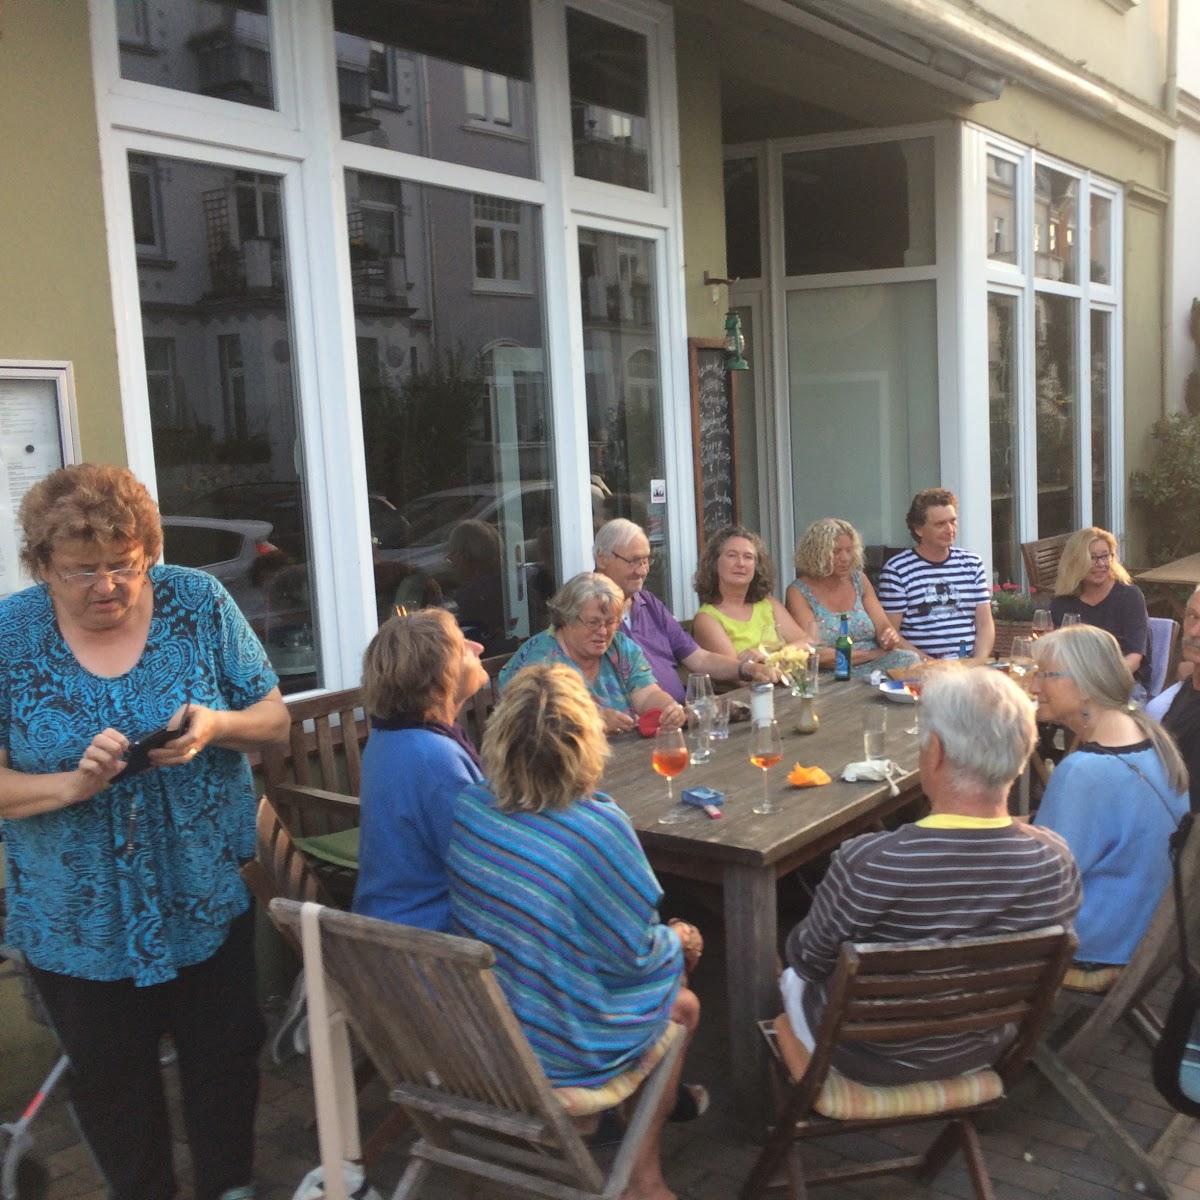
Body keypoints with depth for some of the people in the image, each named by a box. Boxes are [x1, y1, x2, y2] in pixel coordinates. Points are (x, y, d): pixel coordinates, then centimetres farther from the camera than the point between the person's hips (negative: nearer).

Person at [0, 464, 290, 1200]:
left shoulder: (200, 604, -9)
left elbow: (276, 719, -3)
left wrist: (217, 726, -24)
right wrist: (72, 784, -28)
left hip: (211, 896, 1)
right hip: (79, 919, 0)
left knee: (226, 1057, 17)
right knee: (111, 1081, 18)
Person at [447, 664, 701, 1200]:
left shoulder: (468, 808, -11)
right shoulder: (599, 827, -28)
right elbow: (633, 952, -17)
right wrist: (677, 942, 5)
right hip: (561, 1050, -5)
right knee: (683, 1005, 24)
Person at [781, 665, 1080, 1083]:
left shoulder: (866, 864, -38)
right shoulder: (1055, 860, -25)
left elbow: (808, 959, -19)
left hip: (868, 1058, -3)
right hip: (976, 1053, 4)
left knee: (794, 979, 30)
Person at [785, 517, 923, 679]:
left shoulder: (859, 580, 14)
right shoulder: (798, 592, -3)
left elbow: (883, 626, 9)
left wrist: (890, 638, -17)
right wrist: (873, 654, -11)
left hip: (873, 667, 6)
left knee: (910, 659, -25)